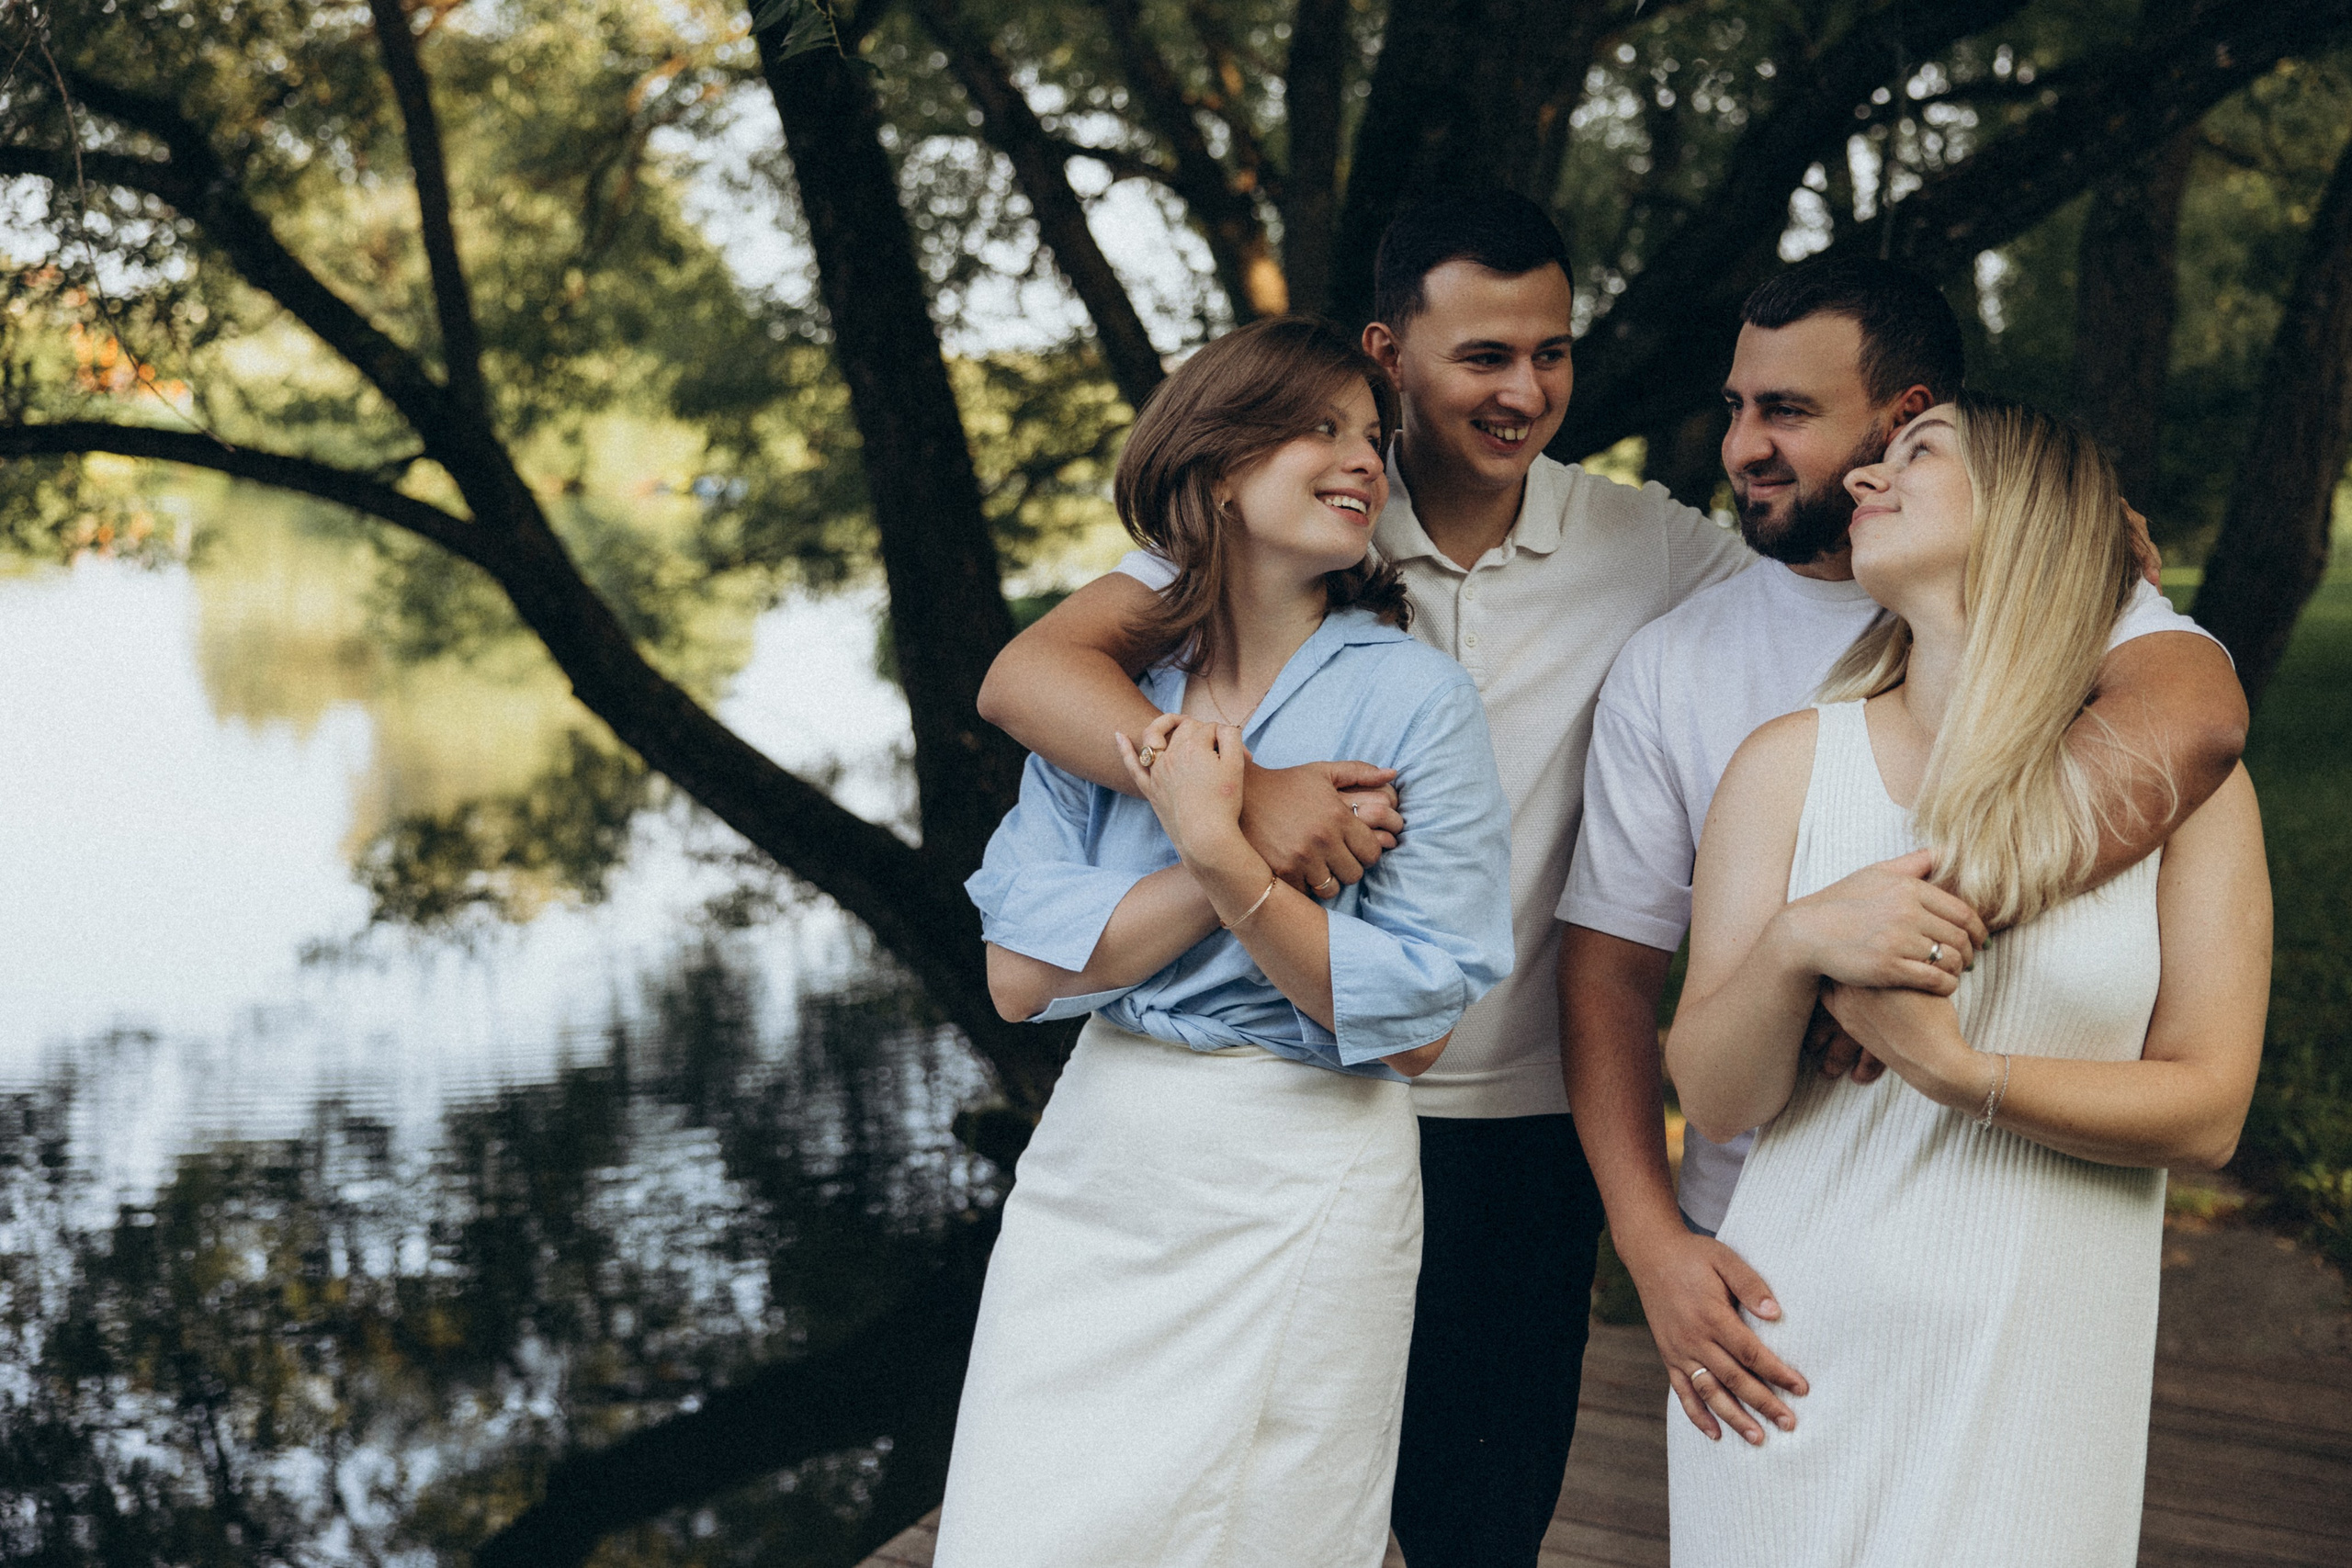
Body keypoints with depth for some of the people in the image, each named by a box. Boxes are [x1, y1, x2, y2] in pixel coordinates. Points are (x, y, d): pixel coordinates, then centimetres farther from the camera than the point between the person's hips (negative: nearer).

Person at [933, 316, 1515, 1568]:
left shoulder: (1414, 698, -7)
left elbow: (1412, 1030, -11)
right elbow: (1018, 977, -7)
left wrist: (1219, 850, -20)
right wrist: (1256, 851, -15)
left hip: (1297, 1197, -3)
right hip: (1089, 1180, 3)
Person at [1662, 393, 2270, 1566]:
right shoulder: (1792, 762, 0)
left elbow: (2208, 1113, -4)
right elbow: (1711, 1100, -1)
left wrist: (1962, 1074, -18)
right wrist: (1798, 945, -20)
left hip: (2034, 1390, 0)